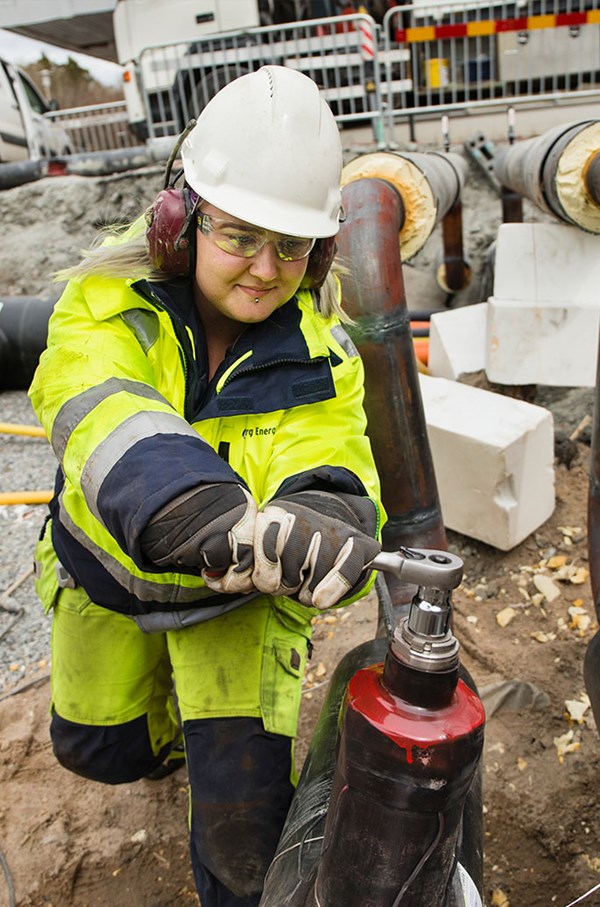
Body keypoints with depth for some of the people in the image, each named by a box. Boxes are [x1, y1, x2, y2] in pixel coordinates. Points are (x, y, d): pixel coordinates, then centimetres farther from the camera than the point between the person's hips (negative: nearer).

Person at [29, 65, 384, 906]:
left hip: (239, 593, -1)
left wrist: (324, 517, -61)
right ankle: (172, 715, 60)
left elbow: (328, 469, -36)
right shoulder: (109, 304, -24)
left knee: (243, 798, -5)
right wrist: (197, 510, -64)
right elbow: (100, 415, -44)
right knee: (99, 747, 24)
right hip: (109, 565, 2)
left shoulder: (321, 361, -22)